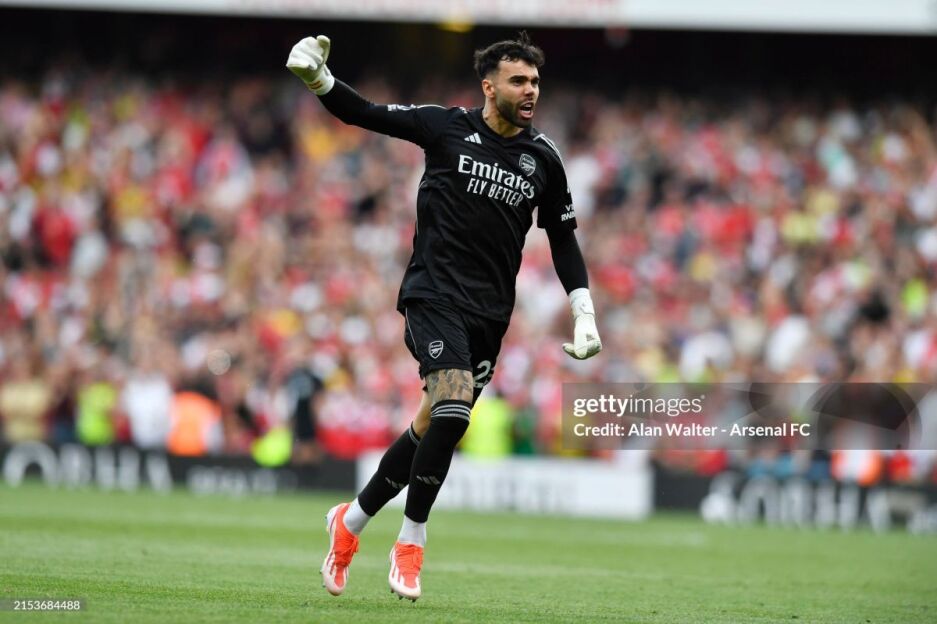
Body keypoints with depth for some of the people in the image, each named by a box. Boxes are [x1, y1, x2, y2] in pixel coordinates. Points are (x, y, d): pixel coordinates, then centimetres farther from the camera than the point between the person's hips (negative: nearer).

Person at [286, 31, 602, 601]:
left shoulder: (543, 158, 6)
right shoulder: (447, 127, -2)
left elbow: (563, 238, 15)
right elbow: (365, 114, -2)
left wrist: (585, 314, 7)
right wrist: (320, 81, -20)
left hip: (490, 314, 5)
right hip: (435, 294, -4)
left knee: (435, 425, 6)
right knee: (454, 406, -23)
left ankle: (352, 521, 27)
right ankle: (411, 543, -9)